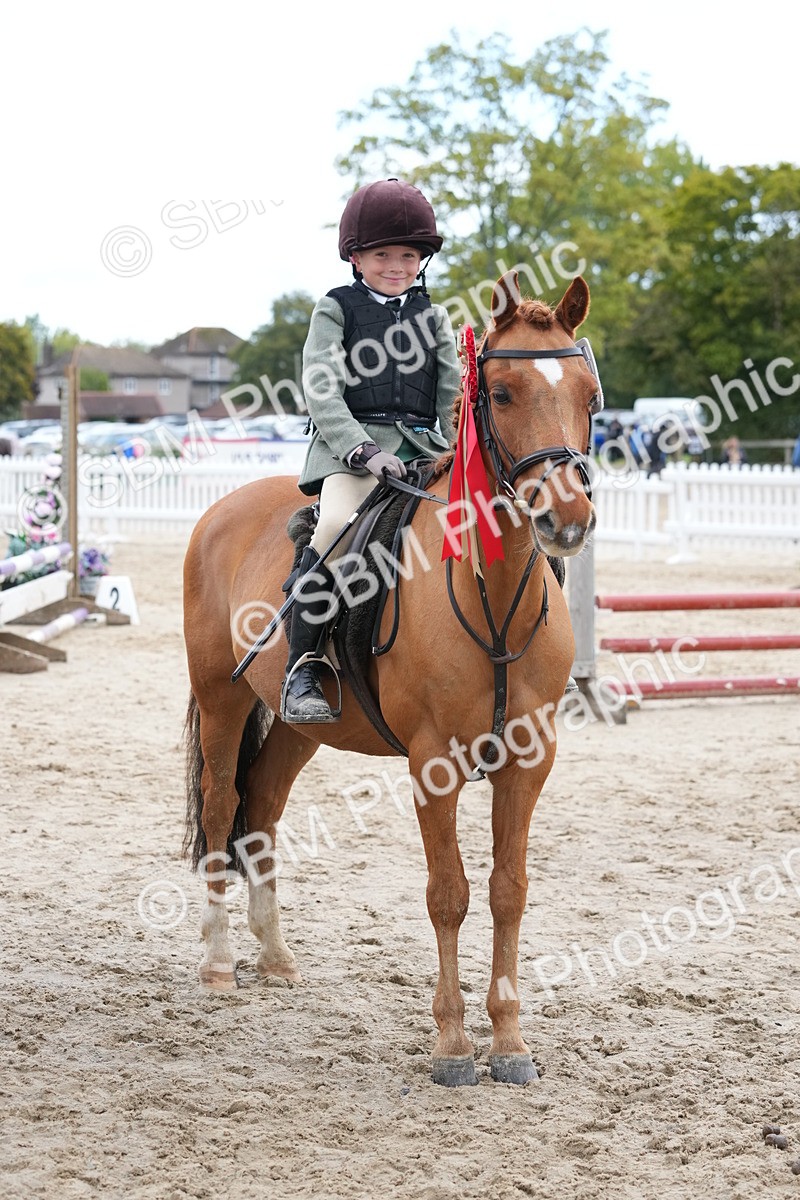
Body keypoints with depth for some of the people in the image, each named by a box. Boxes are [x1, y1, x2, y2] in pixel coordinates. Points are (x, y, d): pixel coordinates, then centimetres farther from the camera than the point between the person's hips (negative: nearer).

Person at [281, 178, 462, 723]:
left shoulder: (433, 317, 18)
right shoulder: (336, 310, 7)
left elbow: (453, 393, 13)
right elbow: (322, 391, -4)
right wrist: (361, 449, -19)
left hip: (424, 447, 4)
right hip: (352, 443, -4)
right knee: (337, 525, -32)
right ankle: (302, 669, -26)